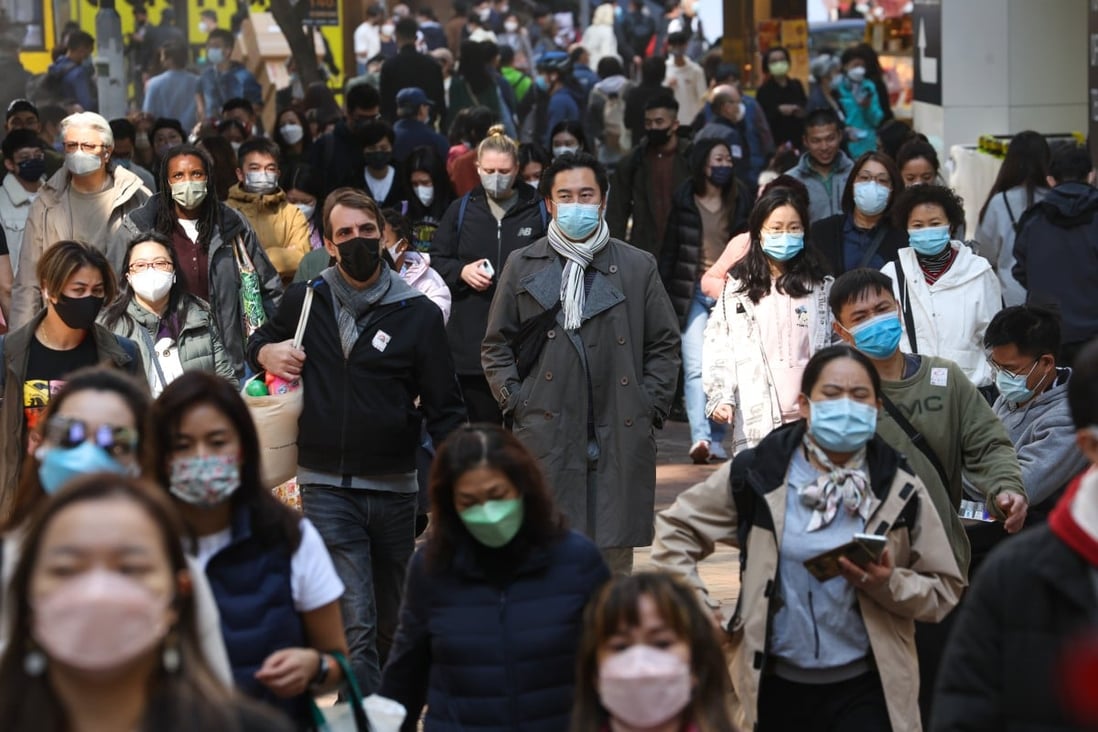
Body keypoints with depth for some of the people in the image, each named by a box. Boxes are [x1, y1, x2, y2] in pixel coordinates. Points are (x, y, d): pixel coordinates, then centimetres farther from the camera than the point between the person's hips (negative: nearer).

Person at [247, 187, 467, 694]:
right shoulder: (305, 300, 3)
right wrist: (265, 352, -2)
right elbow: (261, 341, 23)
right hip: (326, 486, -1)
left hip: (394, 487, 1)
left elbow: (444, 408, 1)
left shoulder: (418, 313, 0)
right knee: (355, 624, -12)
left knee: (388, 624, 14)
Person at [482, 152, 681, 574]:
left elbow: (665, 344, 13)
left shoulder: (638, 267, 10)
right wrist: (516, 404, 2)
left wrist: (650, 408, 3)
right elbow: (496, 345, 13)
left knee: (616, 555, 3)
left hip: (621, 437, 1)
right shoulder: (522, 266, 10)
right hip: (546, 435, 0)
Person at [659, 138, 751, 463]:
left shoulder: (740, 201, 9)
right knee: (695, 368, -13)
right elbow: (670, 251, 5)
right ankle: (700, 437, -22)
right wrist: (664, 295, 0)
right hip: (694, 293, -2)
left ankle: (716, 440, 8)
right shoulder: (684, 201, 3)